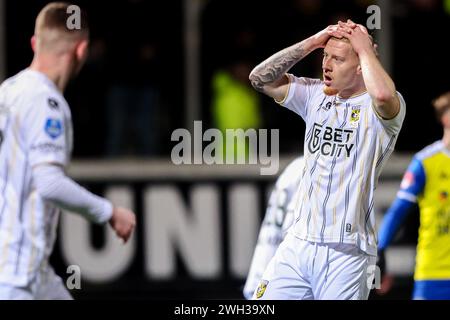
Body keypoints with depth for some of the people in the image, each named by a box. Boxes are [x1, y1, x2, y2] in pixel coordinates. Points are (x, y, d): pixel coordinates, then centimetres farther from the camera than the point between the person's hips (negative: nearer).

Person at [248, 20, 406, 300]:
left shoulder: (374, 109, -7)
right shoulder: (316, 95, 13)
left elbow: (383, 94, -32)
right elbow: (260, 78, 9)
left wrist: (364, 47, -13)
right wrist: (313, 42, 2)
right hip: (298, 244, 6)